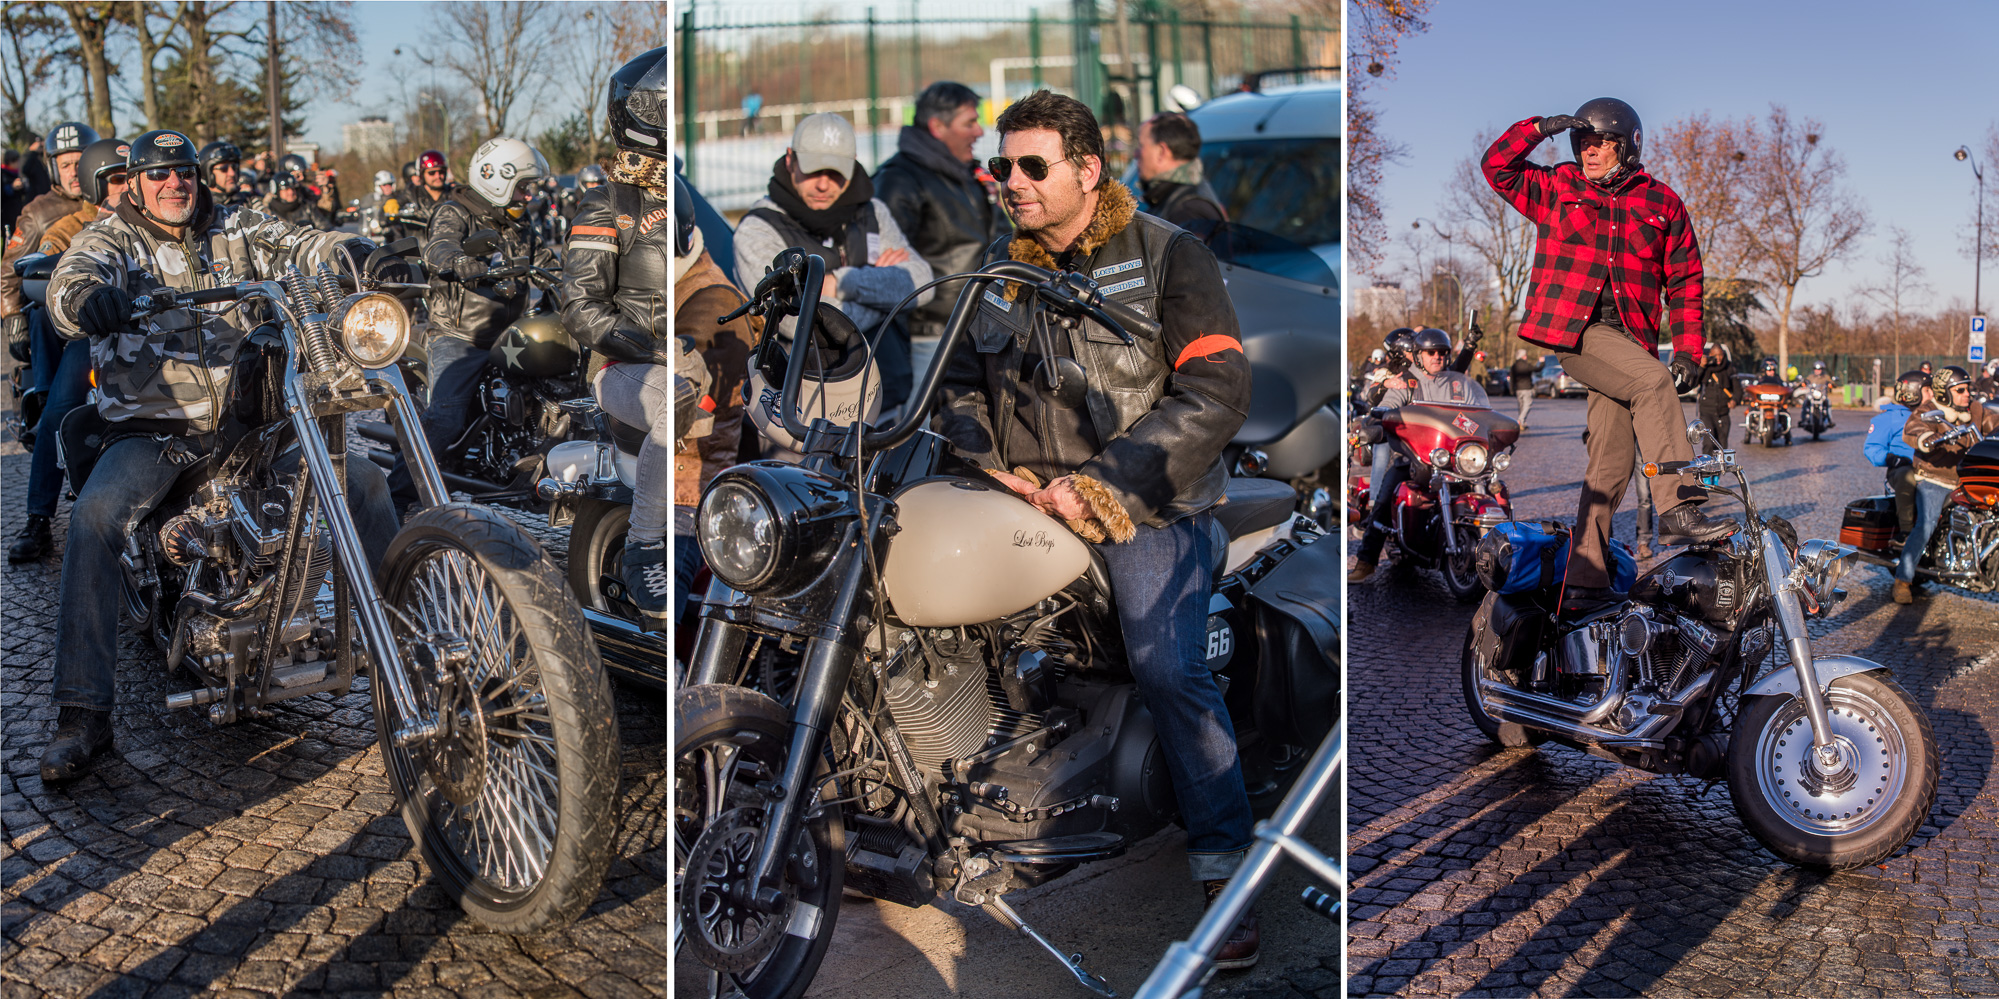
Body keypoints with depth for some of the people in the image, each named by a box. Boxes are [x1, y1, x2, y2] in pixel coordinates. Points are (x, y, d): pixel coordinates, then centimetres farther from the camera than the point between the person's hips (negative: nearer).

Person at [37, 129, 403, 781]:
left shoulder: (236, 230, 11)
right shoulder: (111, 240, 3)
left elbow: (300, 244, -4)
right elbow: (71, 279, -18)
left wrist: (352, 252, -27)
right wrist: (89, 300, -43)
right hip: (151, 428, -3)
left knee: (364, 478, -9)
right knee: (95, 516, -29)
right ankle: (83, 714, -24)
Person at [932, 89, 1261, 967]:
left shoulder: (1168, 255, -2)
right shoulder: (998, 265, 14)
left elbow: (1217, 391, -11)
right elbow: (962, 378, 20)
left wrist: (1105, 483, -17)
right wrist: (984, 462, -2)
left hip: (1149, 504, -5)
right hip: (1027, 499, 5)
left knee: (1168, 668, -22)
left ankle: (1224, 869, -8)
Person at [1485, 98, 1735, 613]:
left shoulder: (1662, 203, 14)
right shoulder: (1555, 188, 13)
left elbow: (1685, 282, 13)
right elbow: (1498, 167, 7)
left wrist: (1688, 351, 5)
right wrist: (1538, 129, -7)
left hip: (1629, 335, 4)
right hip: (1573, 328, -3)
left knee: (1612, 460, -1)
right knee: (1652, 382, -30)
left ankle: (1583, 583, 3)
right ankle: (1678, 508, -33)